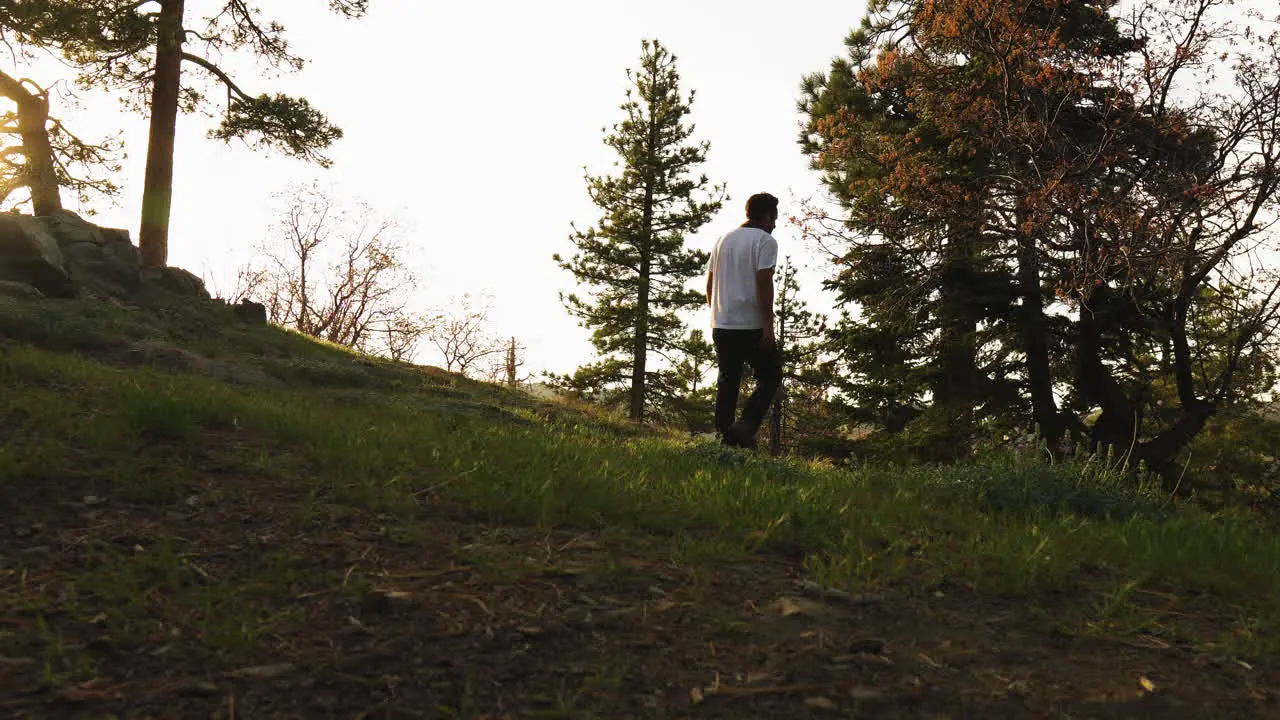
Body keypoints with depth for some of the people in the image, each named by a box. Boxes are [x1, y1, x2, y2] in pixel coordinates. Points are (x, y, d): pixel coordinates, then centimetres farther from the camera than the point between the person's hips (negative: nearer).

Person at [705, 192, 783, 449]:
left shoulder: (723, 240, 16)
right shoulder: (765, 240, -5)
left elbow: (709, 285, 17)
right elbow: (764, 282, -14)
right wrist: (768, 325, -14)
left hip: (721, 325, 6)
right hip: (751, 326, -6)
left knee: (727, 382, 10)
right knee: (771, 377, 7)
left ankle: (725, 436, 6)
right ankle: (746, 425, -11)